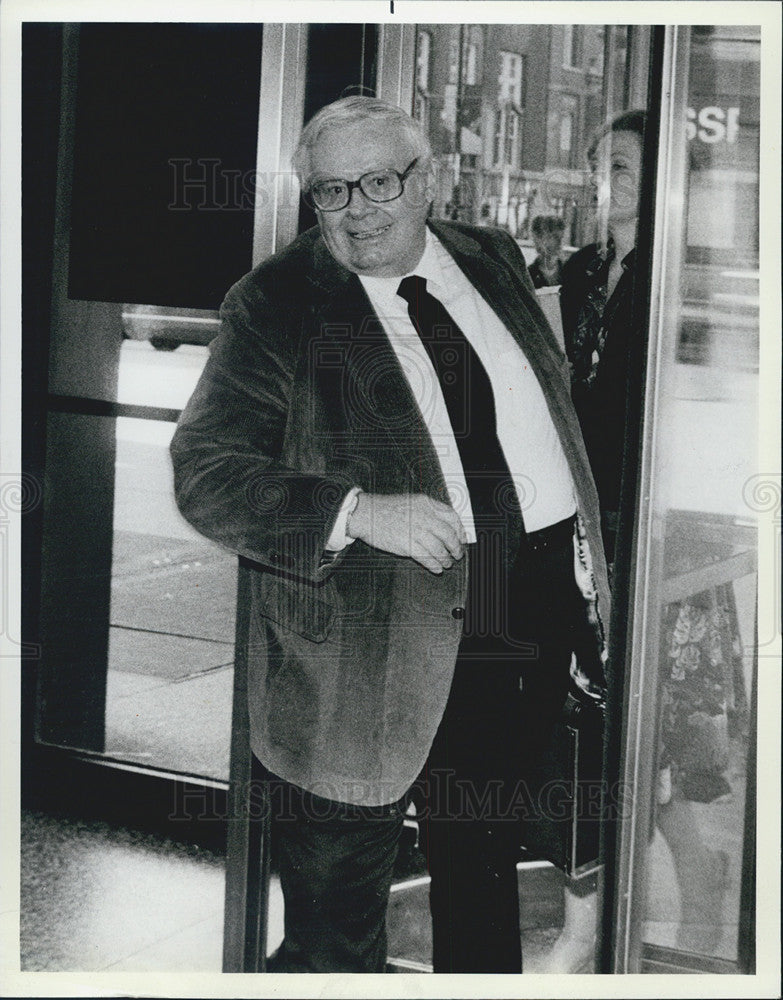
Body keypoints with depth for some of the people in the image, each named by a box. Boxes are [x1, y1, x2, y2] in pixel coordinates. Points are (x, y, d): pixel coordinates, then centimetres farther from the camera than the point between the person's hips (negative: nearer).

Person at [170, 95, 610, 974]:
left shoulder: (491, 259, 6)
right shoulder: (274, 307, -10)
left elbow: (552, 402, 15)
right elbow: (204, 471, -15)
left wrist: (586, 577, 12)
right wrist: (357, 512, -29)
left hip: (540, 609, 5)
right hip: (379, 651, -5)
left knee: (485, 865, 25)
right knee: (336, 940, 7)